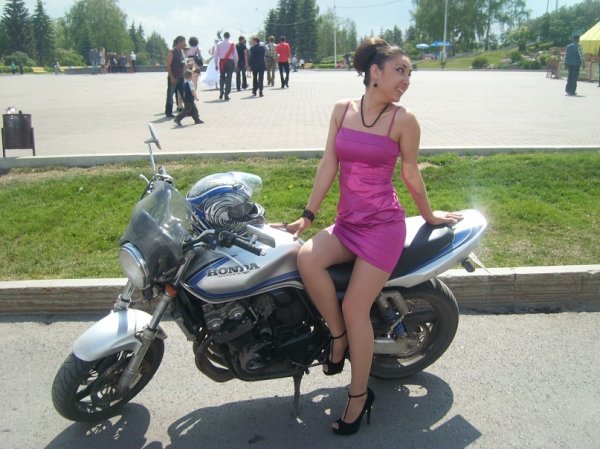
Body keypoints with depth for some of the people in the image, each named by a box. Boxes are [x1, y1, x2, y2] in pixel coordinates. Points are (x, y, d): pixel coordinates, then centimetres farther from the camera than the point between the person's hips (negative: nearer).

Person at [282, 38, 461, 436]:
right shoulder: (342, 110, 5)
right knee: (306, 258, -26)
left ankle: (359, 396, 11)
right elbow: (328, 164, 5)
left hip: (384, 224, -4)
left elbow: (411, 174, 6)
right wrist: (308, 215, 3)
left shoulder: (404, 120, -5)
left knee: (355, 307, -11)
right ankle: (339, 336, -1)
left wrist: (429, 216, 16)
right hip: (347, 222, 4)